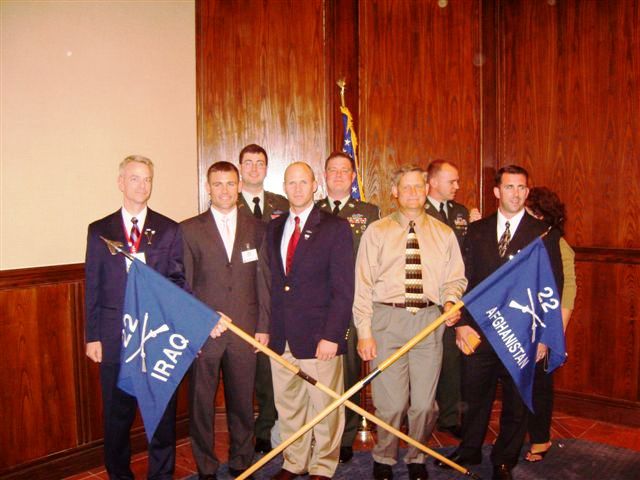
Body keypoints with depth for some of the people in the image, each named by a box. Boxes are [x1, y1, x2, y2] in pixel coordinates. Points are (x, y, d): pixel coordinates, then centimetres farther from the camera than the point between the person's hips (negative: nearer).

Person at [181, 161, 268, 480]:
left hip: (244, 331, 2)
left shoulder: (256, 228, 7)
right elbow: (182, 285, 1)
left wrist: (263, 327, 2)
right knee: (201, 403, 8)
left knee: (242, 402, 11)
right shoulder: (189, 229, 2)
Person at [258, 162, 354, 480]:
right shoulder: (274, 228, 12)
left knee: (324, 408, 7)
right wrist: (266, 326, 5)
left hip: (319, 337, -4)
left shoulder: (336, 227, -4)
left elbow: (343, 288, -9)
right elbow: (270, 282, 12)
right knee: (287, 407, 14)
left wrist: (332, 335, -15)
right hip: (281, 337, 5)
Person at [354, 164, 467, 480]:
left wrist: (450, 302, -9)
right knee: (390, 402, 0)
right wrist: (364, 332, -7)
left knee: (424, 402, 8)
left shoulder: (444, 234, 10)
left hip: (429, 320, 2)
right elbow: (363, 285, -1)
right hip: (388, 319, -2)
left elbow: (455, 279, 14)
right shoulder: (376, 232, 3)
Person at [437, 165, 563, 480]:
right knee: (475, 396, 13)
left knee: (516, 402, 11)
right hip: (479, 330, 2)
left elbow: (553, 286, -1)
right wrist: (462, 322, -5)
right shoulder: (476, 230, 6)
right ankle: (469, 451, 34)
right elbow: (464, 279, 4)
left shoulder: (544, 233, 0)